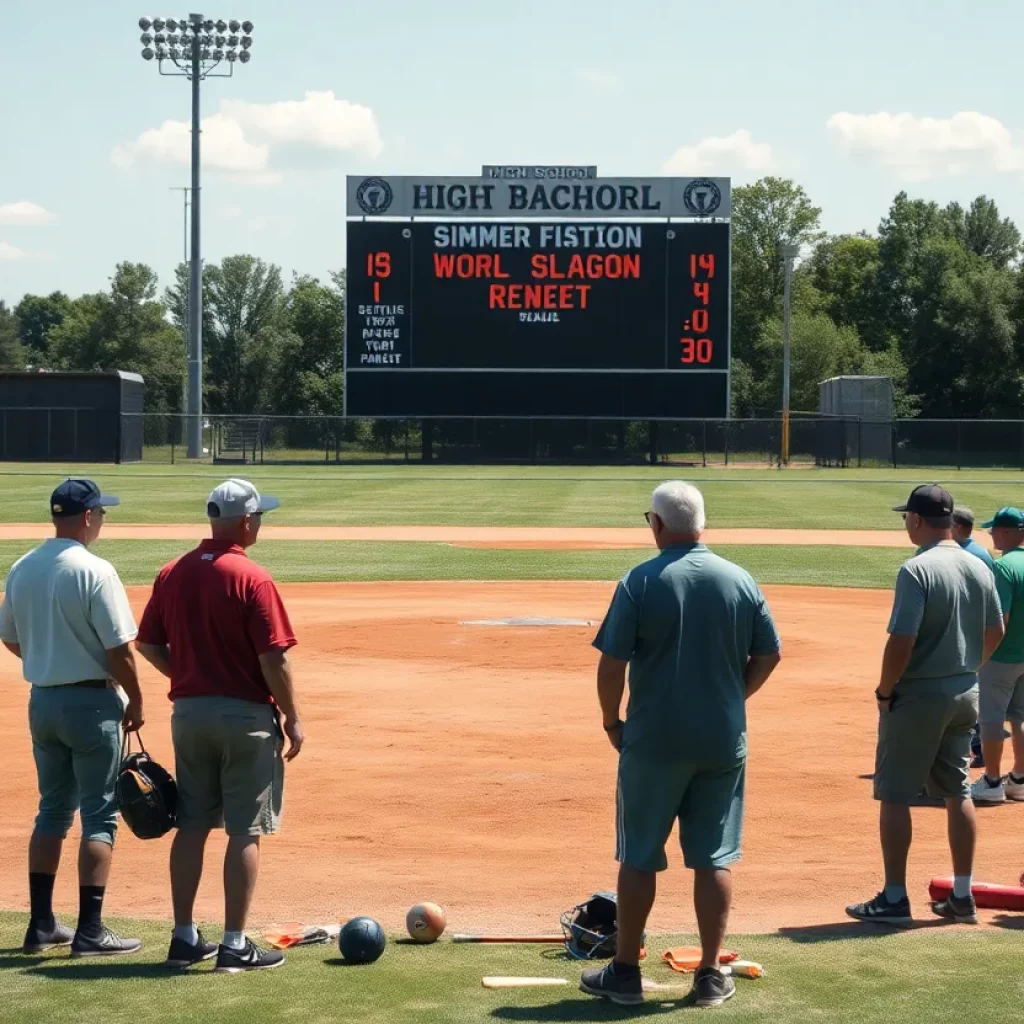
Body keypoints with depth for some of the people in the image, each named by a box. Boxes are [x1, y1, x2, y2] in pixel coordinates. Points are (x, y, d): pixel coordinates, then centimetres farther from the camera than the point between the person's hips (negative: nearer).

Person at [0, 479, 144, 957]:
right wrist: (135, 701, -5)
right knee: (99, 814, 0)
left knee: (52, 810, 16)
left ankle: (41, 924, 18)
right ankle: (90, 930, 0)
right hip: (92, 702, -7)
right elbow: (119, 649, -17)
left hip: (42, 700, 7)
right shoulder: (94, 571, -17)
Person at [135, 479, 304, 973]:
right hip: (246, 715, -6)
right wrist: (292, 718, -6)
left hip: (188, 711, 6)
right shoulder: (252, 579, -14)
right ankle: (235, 946, 3)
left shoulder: (172, 574, 3)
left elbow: (148, 645, 8)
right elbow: (273, 658, -16)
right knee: (245, 831, 1)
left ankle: (184, 939, 17)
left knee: (192, 825, 12)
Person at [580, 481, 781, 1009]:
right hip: (724, 742, 3)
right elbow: (768, 655, 5)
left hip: (654, 742, -3)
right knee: (714, 859, 9)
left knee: (639, 857, 8)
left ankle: (625, 972, 15)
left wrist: (612, 720, 3)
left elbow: (612, 663, -11)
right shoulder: (741, 580, 1)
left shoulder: (641, 581, -10)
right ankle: (710, 975, 12)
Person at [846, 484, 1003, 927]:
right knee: (958, 792, 15)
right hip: (966, 693, 7)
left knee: (895, 794, 2)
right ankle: (962, 897, 19)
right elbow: (995, 632, 13)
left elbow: (902, 641, -23)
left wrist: (885, 691, -10)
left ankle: (894, 899, 4)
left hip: (918, 695, -7)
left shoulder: (917, 570, -18)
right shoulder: (979, 568, 5)